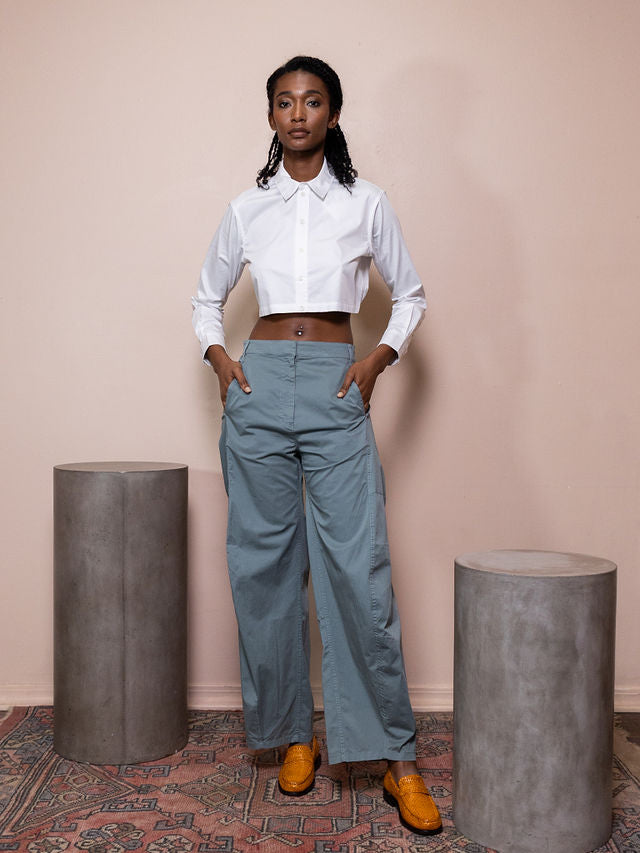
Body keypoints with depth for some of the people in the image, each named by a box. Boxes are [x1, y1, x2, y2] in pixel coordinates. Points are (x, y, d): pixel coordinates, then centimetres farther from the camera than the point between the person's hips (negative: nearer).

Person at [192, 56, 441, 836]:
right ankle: (291, 733, 20)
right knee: (264, 565, 4)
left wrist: (380, 357, 0)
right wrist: (216, 353, 4)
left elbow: (410, 294, 15)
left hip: (335, 387, -2)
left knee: (359, 567, -8)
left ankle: (397, 758, 2)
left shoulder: (365, 204, 8)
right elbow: (207, 297, 22)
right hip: (260, 384, 2)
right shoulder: (247, 209, 12)